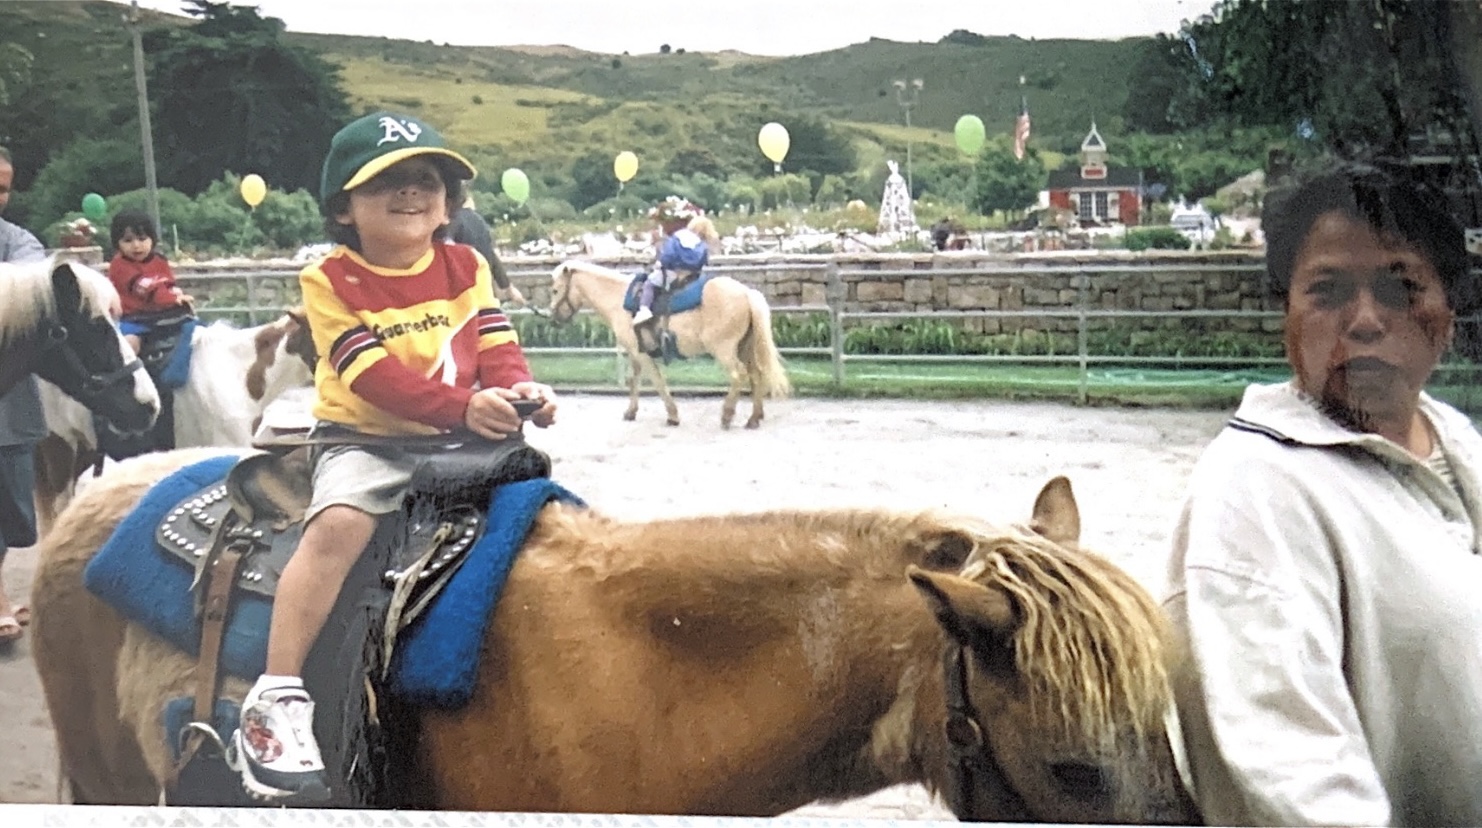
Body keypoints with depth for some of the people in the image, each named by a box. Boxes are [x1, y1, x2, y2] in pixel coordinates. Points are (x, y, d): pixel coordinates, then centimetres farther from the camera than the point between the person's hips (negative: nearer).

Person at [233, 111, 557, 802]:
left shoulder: (466, 267, 8)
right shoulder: (330, 281, -7)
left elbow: (497, 348, 1)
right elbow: (373, 374, -19)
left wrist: (520, 388, -24)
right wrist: (463, 405, -31)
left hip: (464, 441, 5)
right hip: (367, 441, -5)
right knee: (338, 523, -31)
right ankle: (276, 699, -30)